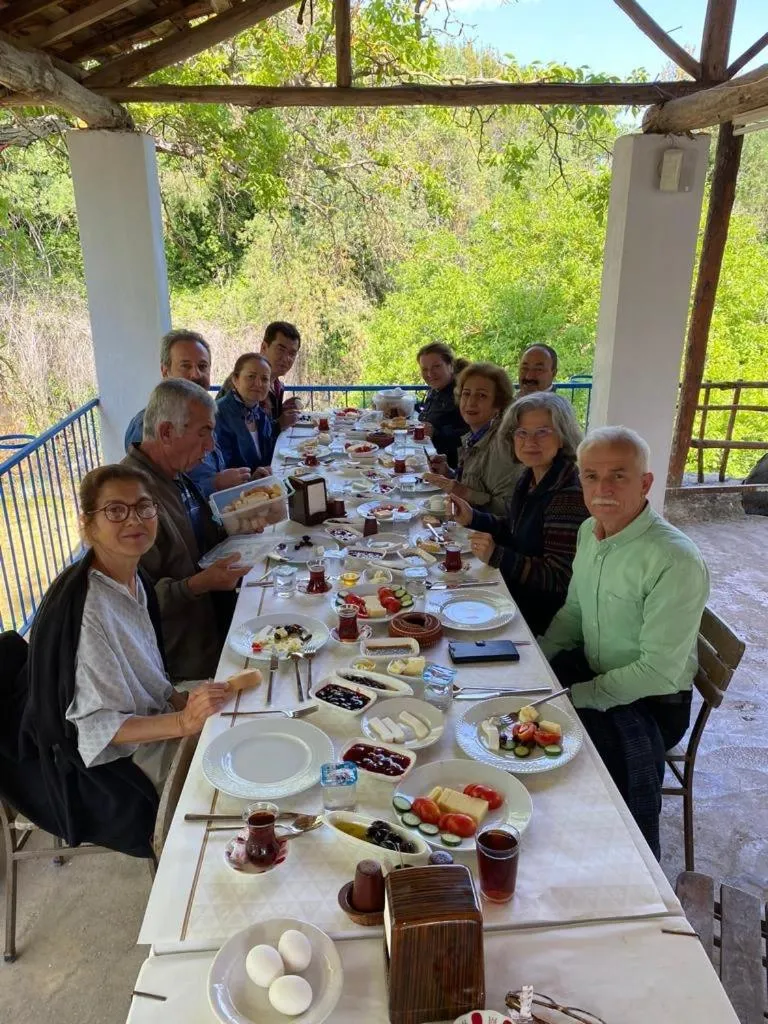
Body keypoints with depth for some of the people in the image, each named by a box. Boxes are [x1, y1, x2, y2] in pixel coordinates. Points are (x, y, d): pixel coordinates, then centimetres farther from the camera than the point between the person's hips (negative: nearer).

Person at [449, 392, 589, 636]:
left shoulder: (569, 495, -24)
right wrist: (472, 518, 2)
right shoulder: (530, 478, 3)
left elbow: (558, 579, -23)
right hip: (516, 593, 8)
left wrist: (497, 556, -29)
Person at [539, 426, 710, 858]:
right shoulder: (590, 531, -2)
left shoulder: (677, 562, -28)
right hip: (592, 669, 7)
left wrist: (576, 697, -21)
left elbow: (659, 671, -25)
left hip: (650, 701, -7)